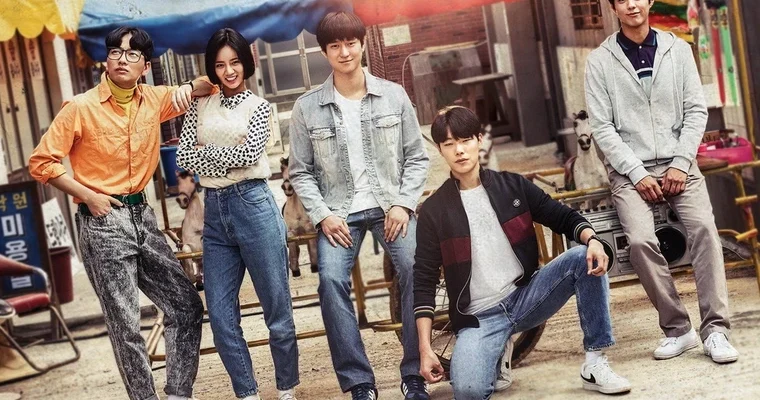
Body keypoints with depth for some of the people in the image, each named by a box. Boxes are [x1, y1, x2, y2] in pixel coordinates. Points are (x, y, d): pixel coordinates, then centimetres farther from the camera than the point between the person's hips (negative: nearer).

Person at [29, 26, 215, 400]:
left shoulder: (154, 100, 4)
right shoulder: (80, 108, -9)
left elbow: (208, 85, 16)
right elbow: (41, 162, -7)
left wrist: (187, 88, -6)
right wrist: (88, 195, -13)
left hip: (142, 215, 6)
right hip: (102, 220, -6)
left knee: (187, 306, 6)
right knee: (125, 325, -3)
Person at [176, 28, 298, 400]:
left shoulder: (257, 105, 6)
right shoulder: (200, 105, 13)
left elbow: (249, 153, -10)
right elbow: (183, 156, 2)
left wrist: (207, 153, -1)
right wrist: (228, 157, -8)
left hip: (253, 205, -3)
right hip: (214, 211, 3)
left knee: (276, 307, 1)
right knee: (220, 316, 2)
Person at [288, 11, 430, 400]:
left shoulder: (393, 95, 3)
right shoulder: (307, 107, 2)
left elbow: (416, 156, 6)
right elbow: (300, 172, 4)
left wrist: (403, 203, -7)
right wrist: (322, 215, -9)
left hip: (391, 204, 0)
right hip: (339, 212, 0)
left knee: (416, 270, -21)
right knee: (332, 281, -21)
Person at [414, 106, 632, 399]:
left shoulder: (512, 186, 4)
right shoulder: (434, 210, -2)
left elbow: (563, 216, 5)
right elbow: (424, 281, -2)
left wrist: (592, 239, -19)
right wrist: (425, 348, -9)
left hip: (526, 297, 3)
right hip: (479, 318, -3)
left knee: (584, 258, -21)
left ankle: (594, 364, -12)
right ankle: (494, 355, 6)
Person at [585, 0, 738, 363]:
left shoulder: (677, 49, 9)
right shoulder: (600, 61, 3)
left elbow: (696, 111, 6)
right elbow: (602, 127, -1)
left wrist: (681, 163, -6)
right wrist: (636, 173, -9)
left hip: (677, 164, 1)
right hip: (629, 170, -1)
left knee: (704, 227, -22)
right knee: (640, 240, -24)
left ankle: (715, 330, -19)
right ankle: (677, 329, -10)